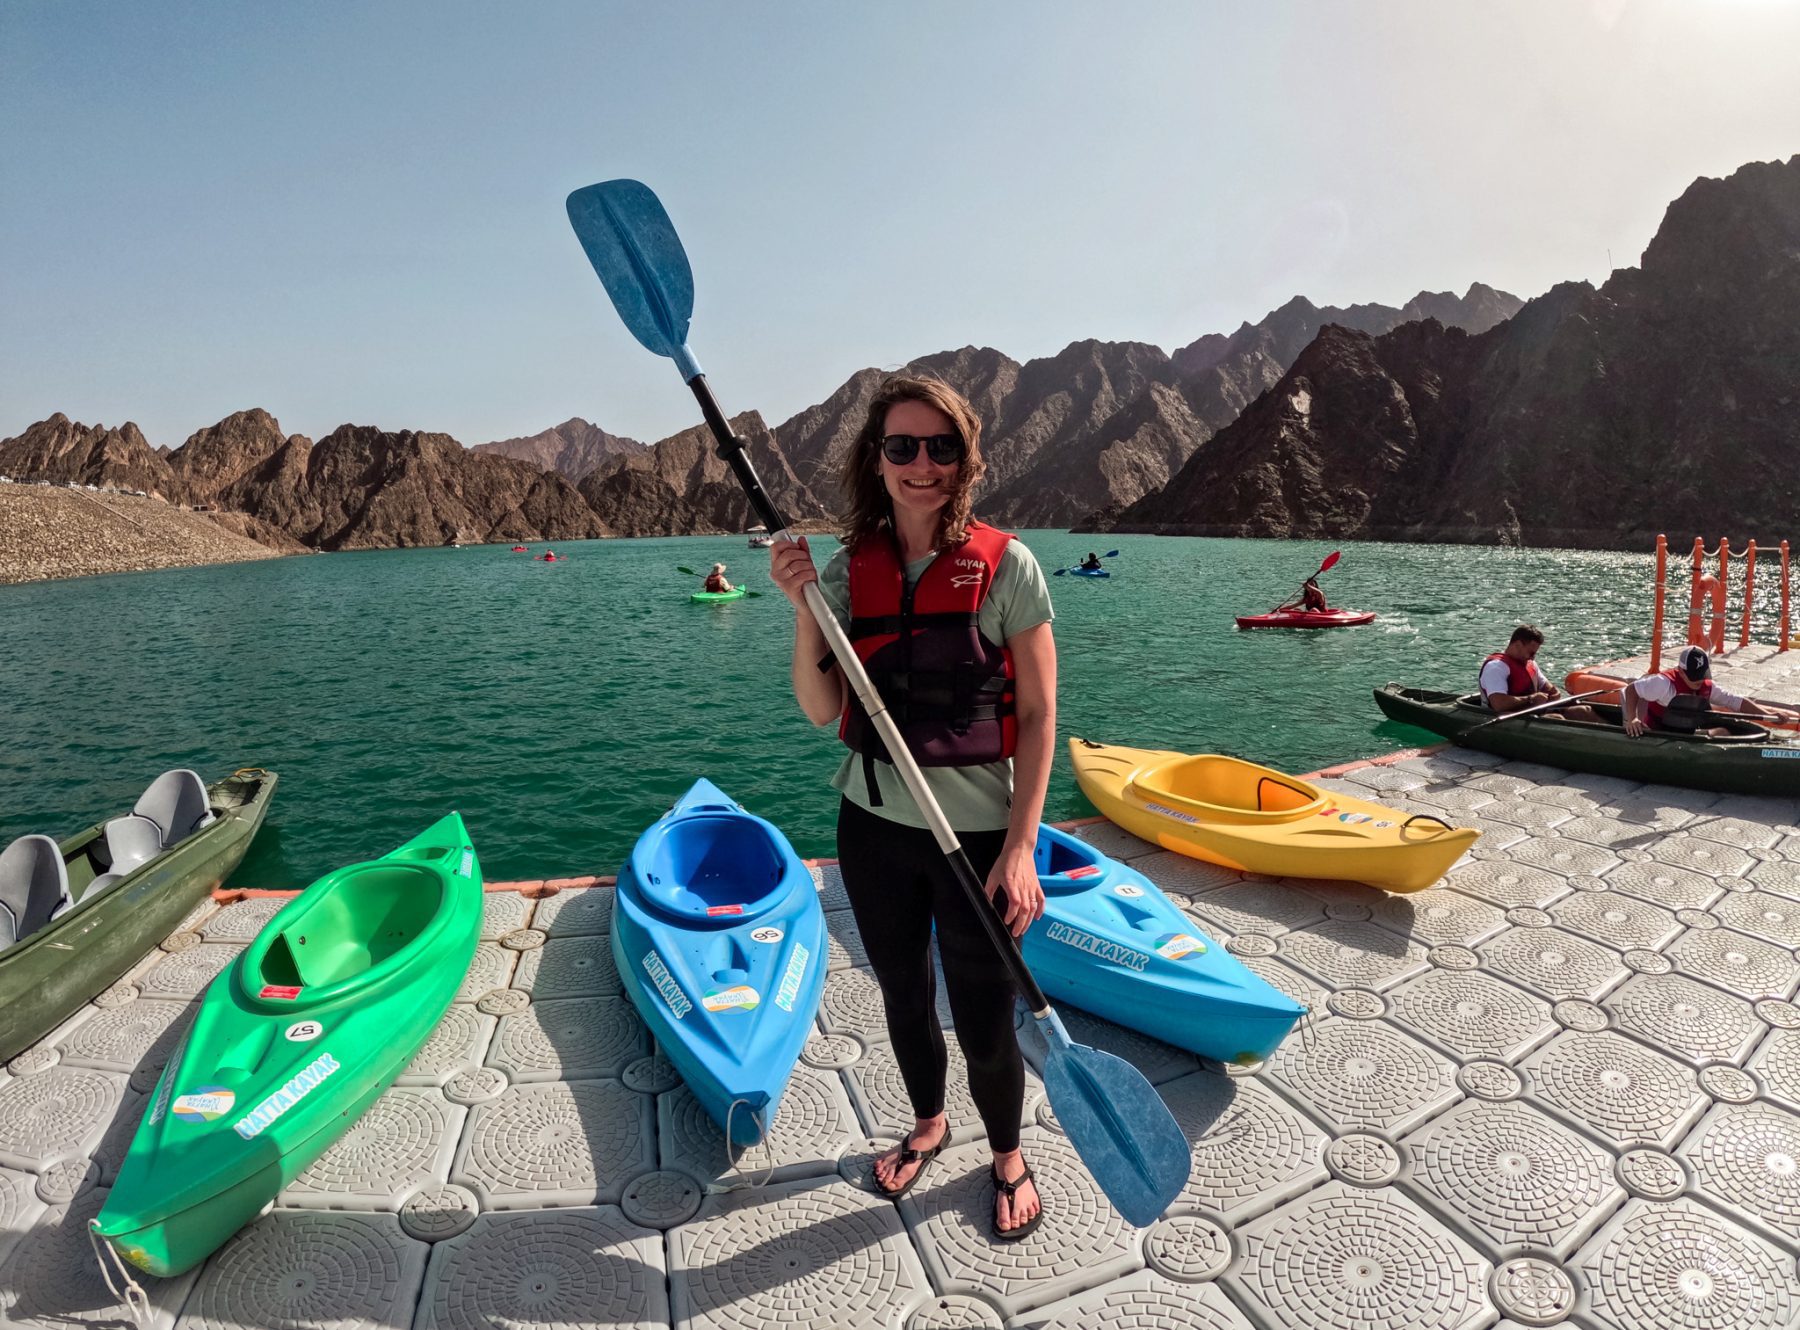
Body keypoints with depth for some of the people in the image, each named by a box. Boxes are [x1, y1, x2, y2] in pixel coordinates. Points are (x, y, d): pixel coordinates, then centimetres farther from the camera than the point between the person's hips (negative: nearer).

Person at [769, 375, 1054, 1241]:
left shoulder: (1005, 566, -11)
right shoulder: (848, 571, -1)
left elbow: (1038, 715, -9)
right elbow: (823, 712, -4)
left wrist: (1021, 847, -14)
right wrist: (802, 607, -17)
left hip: (979, 834, -3)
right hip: (874, 824, 4)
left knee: (984, 1023, 9)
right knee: (902, 995, 23)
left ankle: (1007, 1156, 42)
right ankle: (927, 1125, 52)